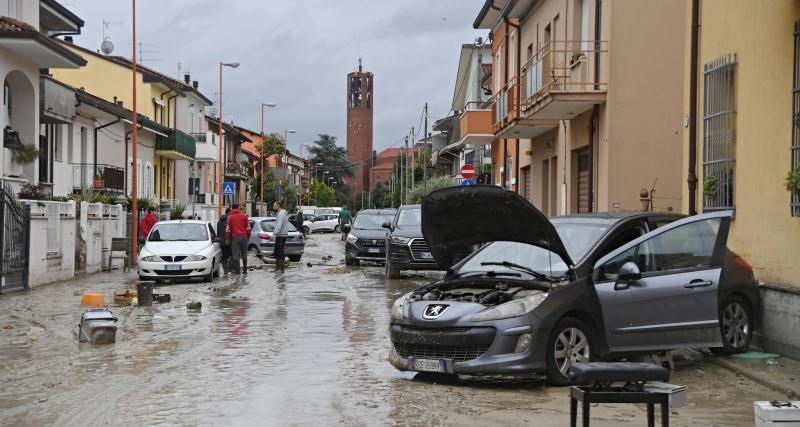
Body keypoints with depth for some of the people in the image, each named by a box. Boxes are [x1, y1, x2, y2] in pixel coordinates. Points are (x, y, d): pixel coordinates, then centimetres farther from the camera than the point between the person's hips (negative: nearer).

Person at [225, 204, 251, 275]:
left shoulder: (230, 217, -1)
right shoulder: (244, 215, 5)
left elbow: (228, 228, -2)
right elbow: (248, 227, 7)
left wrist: (227, 238, 6)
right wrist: (248, 236, 15)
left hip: (235, 237, -3)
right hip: (244, 237, 3)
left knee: (235, 255, -1)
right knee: (244, 254, 12)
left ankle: (237, 270, -6)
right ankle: (245, 270, 15)